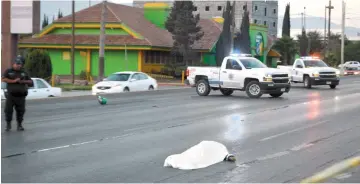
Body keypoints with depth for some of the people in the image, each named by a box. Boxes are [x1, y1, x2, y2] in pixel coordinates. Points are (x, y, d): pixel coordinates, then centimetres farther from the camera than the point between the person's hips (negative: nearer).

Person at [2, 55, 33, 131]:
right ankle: (8, 125, 8)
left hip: (21, 96, 2)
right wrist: (13, 81, -14)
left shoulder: (24, 73, 13)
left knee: (20, 111, 3)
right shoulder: (8, 71, 6)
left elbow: (31, 82, 14)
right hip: (11, 96, -2)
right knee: (8, 110, -4)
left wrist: (23, 81, -4)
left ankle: (19, 125, 14)